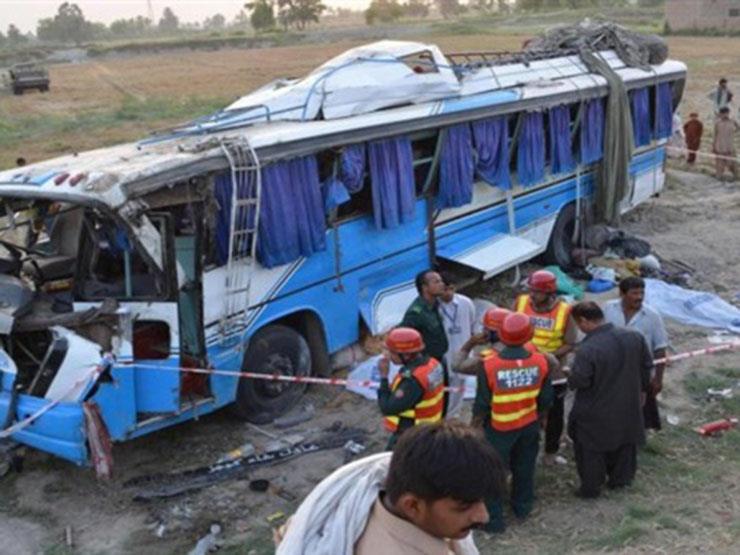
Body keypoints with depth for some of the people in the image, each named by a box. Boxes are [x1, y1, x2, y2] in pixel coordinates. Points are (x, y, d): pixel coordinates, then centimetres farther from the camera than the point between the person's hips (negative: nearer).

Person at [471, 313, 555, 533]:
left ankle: (493, 519, 17)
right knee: (524, 468, 23)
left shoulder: (489, 365, -25)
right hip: (529, 426, 3)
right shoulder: (541, 362, -16)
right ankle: (522, 507, 41)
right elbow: (546, 399, -3)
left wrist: (475, 424, 3)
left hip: (499, 429, -3)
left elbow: (482, 404, -14)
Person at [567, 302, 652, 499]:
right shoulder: (634, 336, -10)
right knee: (624, 445, 26)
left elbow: (577, 382, -26)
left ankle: (590, 488, 29)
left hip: (596, 414, -6)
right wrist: (641, 390, 18)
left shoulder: (587, 349, -32)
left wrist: (570, 379, -2)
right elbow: (646, 366, 3)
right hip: (627, 407, 6)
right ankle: (619, 479, 43)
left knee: (591, 452, 16)